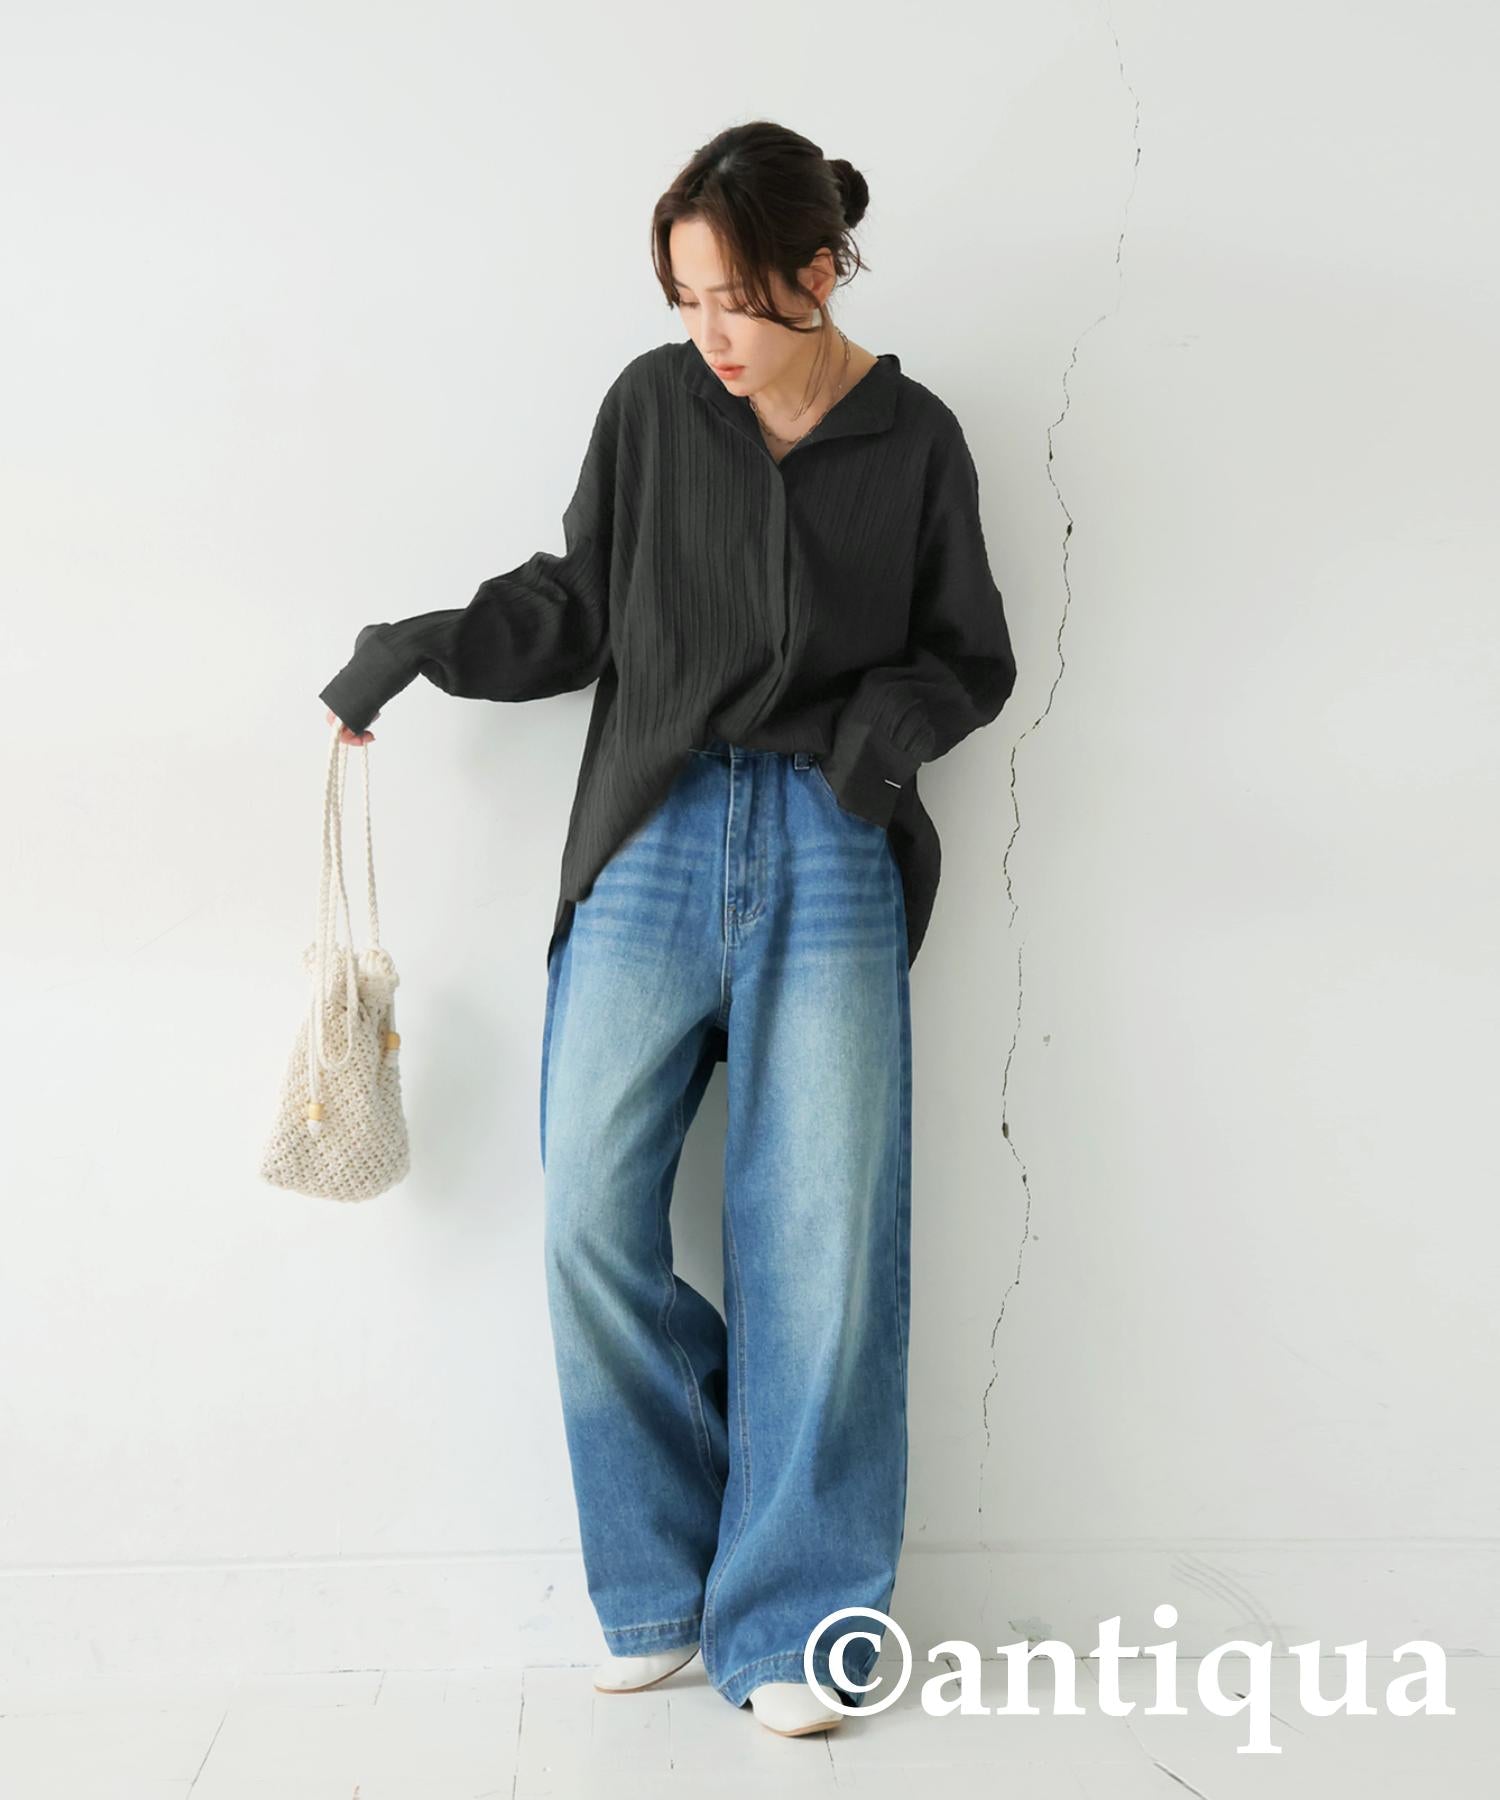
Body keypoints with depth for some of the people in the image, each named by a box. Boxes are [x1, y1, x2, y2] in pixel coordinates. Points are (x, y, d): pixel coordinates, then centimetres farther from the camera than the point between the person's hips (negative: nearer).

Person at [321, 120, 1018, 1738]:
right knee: (591, 1221, -5)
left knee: (822, 1237, -2)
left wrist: (896, 711, -10)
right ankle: (663, 1585, 16)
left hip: (831, 854, -1)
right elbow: (577, 606, 10)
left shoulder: (913, 440, 4)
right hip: (653, 843, 1)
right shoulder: (652, 403, 5)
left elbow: (975, 657, 10)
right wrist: (428, 647, -3)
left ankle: (794, 1613, 15)